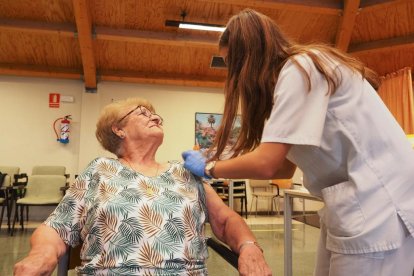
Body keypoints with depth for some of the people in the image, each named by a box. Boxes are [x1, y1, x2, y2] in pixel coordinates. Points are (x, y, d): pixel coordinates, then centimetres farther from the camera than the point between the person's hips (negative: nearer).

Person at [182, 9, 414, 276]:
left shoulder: (300, 68, -13)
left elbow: (267, 163, -20)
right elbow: (284, 166, 12)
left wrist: (209, 168, -4)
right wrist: (225, 161, 10)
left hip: (378, 209, -9)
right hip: (354, 206, 9)